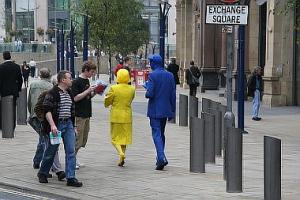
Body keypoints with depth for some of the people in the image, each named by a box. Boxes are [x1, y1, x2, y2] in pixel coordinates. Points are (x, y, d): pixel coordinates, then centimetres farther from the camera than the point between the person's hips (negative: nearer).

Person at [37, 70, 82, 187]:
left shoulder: (69, 93, 14)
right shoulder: (52, 93, -10)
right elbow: (47, 110, -16)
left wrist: (73, 127, 21)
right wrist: (52, 125, -25)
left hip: (68, 124, 6)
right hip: (57, 125, -6)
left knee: (71, 151, -3)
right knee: (51, 151, 5)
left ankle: (71, 178, -2)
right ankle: (42, 173, 26)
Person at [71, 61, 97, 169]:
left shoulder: (87, 81, 14)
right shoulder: (76, 82, -13)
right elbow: (75, 98, -18)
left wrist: (94, 92, 3)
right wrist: (88, 91, -20)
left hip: (86, 114, 9)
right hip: (79, 115, -9)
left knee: (84, 140, 11)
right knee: (78, 139, -6)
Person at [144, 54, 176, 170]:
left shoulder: (152, 75, -12)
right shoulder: (170, 76, 6)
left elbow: (149, 94, -18)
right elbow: (173, 95, 7)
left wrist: (146, 87, 4)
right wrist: (172, 111, 12)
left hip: (155, 110, -6)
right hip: (166, 109, 6)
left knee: (156, 134, -7)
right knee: (161, 133, 17)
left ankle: (161, 158, -22)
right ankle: (160, 159, 23)